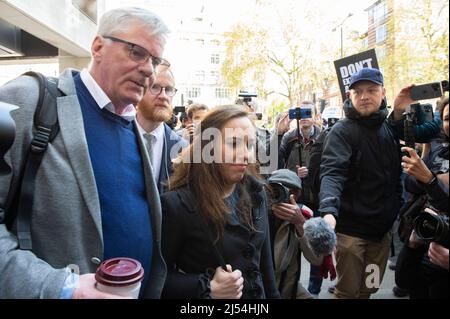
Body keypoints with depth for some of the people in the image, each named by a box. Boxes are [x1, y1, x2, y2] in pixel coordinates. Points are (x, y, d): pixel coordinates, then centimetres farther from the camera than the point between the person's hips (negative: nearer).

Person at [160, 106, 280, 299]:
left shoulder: (255, 193, -7)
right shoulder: (177, 204, -23)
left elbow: (265, 261, 3)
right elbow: (159, 275, -16)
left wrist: (273, 295, 5)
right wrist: (208, 288, -25)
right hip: (211, 295, -5)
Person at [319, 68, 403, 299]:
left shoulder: (391, 129, 6)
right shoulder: (342, 131, -15)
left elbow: (396, 176, 16)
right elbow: (332, 172, -30)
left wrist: (395, 211, 9)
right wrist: (328, 211, -46)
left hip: (383, 228, 6)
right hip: (351, 227, -6)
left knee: (370, 288, 22)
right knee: (349, 291, 8)